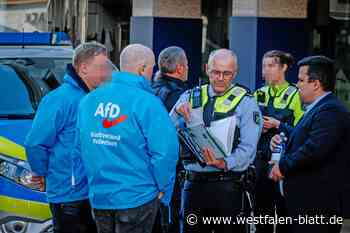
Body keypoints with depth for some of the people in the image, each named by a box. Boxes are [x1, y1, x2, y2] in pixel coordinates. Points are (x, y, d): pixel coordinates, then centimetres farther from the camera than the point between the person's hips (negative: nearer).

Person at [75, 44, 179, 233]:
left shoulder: (89, 100, 4)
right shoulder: (147, 103, -15)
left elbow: (80, 145, 8)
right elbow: (165, 151, -19)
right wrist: (163, 189, -5)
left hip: (98, 196, 6)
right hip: (136, 198, -6)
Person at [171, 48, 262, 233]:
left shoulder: (245, 103, 1)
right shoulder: (190, 97, 11)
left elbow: (248, 148, -8)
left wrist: (225, 163, -25)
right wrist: (177, 112, -15)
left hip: (227, 185, -3)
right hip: (193, 182, 3)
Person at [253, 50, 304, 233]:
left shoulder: (294, 95, -4)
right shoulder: (259, 94, 11)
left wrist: (278, 125, -17)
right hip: (261, 159, 5)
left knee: (283, 209, -2)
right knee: (262, 208, 8)